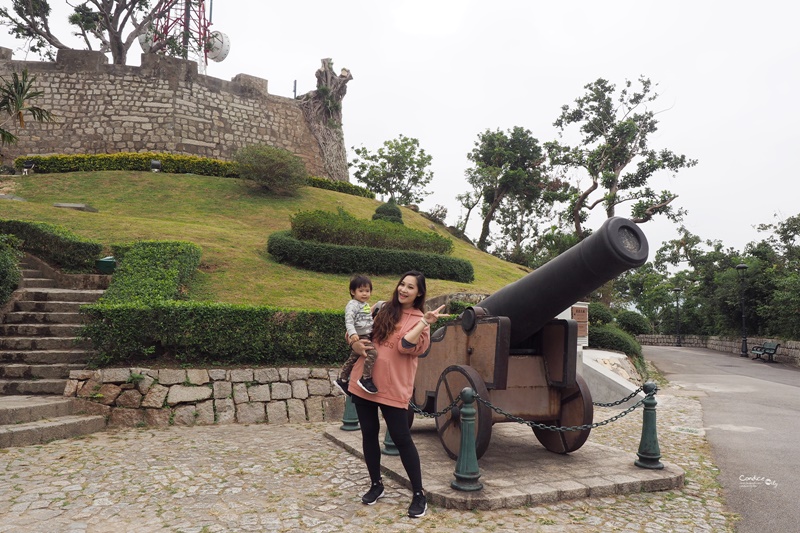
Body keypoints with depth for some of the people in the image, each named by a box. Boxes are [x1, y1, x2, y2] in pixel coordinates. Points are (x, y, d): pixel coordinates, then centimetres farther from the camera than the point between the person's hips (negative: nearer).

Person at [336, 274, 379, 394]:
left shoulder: (366, 305, 15)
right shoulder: (353, 305, -13)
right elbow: (349, 321, -25)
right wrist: (352, 334, -37)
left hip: (366, 336, 10)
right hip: (359, 337, -10)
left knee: (353, 359, 19)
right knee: (372, 353, -26)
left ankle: (342, 380, 32)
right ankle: (365, 379, -19)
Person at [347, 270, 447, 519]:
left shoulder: (418, 319, -3)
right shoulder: (383, 310, 10)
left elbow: (405, 346, -20)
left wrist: (424, 322, -25)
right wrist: (356, 344, 0)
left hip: (393, 388, -5)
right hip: (364, 382, 5)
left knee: (401, 439, -2)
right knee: (369, 435, 12)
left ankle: (419, 494, 11)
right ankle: (376, 484, 30)